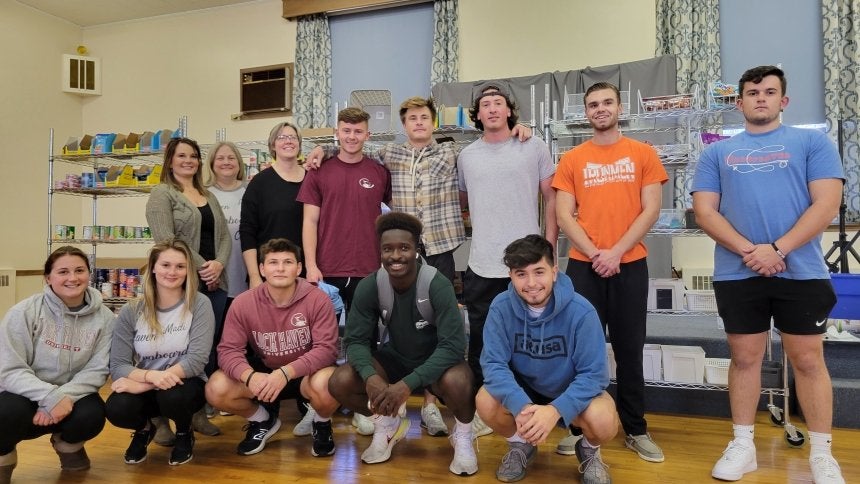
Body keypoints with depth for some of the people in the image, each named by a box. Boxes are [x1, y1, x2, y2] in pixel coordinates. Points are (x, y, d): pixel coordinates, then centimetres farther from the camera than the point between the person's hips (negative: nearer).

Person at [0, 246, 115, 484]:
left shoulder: (104, 317, -7)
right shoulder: (24, 312, -13)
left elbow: (97, 369, -10)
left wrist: (65, 397, -27)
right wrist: (50, 396, -31)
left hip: (72, 395, 2)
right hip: (27, 395, -1)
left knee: (92, 415, -30)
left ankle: (68, 443, 10)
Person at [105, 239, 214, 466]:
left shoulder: (199, 304, -11)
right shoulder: (131, 312, -4)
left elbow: (197, 360, -19)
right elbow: (117, 367, -9)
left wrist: (142, 384, -22)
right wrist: (151, 376, -30)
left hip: (185, 384, -2)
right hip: (145, 386, 2)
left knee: (172, 396, -35)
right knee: (116, 408, -29)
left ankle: (184, 434, 3)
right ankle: (144, 428, 10)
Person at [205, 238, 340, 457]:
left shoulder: (317, 299, -20)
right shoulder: (243, 303, -12)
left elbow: (326, 348, -23)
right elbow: (228, 349, -13)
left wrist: (286, 372, -37)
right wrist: (250, 376, -35)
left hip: (305, 373, -3)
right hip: (263, 371, 3)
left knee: (325, 384, -37)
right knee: (216, 390, -20)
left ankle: (322, 424, 3)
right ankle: (263, 420, 13)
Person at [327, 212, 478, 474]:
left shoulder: (438, 286, -27)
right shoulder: (369, 286, -16)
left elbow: (453, 345, -30)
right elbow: (355, 340, -14)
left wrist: (408, 384, -40)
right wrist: (370, 375, -36)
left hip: (438, 361, -3)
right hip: (395, 358, 4)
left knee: (457, 382, -38)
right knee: (340, 382, -19)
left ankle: (463, 435, -1)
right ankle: (387, 424, 12)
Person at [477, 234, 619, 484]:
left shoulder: (581, 311, -25)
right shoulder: (501, 307, -20)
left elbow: (593, 374, -24)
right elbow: (493, 363, -22)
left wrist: (555, 410, -40)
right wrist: (521, 406, -40)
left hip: (573, 390, -1)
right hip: (522, 388, 2)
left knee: (603, 421, -32)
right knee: (486, 401, -27)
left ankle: (589, 450, 8)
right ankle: (520, 444, 7)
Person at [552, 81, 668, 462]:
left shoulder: (643, 154, 5)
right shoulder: (572, 160, 6)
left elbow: (651, 209, -1)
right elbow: (563, 216, 0)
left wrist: (616, 252, -11)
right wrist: (594, 253, -12)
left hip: (630, 265, 0)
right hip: (583, 266, 0)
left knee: (629, 349, 8)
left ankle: (636, 430, 20)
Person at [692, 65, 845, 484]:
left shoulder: (812, 142, 6)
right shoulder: (717, 153, 10)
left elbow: (826, 204, -5)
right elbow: (704, 212, 1)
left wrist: (777, 249, -14)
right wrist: (748, 250, -13)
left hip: (802, 272, -1)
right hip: (736, 274, 2)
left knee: (808, 360, 5)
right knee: (744, 358, 9)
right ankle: (743, 444, 22)